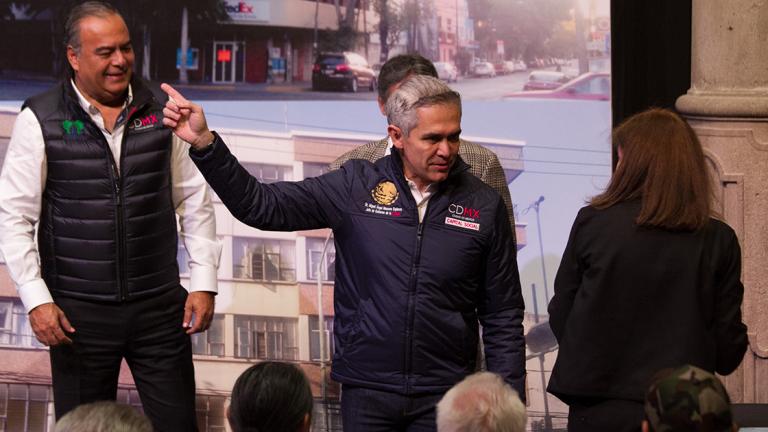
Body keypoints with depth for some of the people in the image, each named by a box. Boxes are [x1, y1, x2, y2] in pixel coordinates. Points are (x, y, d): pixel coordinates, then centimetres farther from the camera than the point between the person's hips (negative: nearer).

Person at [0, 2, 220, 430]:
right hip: (78, 311, -2)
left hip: (160, 306, 2)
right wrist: (36, 299, -10)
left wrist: (204, 282, 2)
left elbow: (195, 201, 8)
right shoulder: (40, 120, -5)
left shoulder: (160, 111, 3)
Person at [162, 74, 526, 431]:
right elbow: (262, 206, -3)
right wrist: (204, 143, -13)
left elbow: (503, 317, 3)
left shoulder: (484, 206, -1)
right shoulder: (356, 186, -1)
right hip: (366, 391, 1)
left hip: (444, 397, 0)